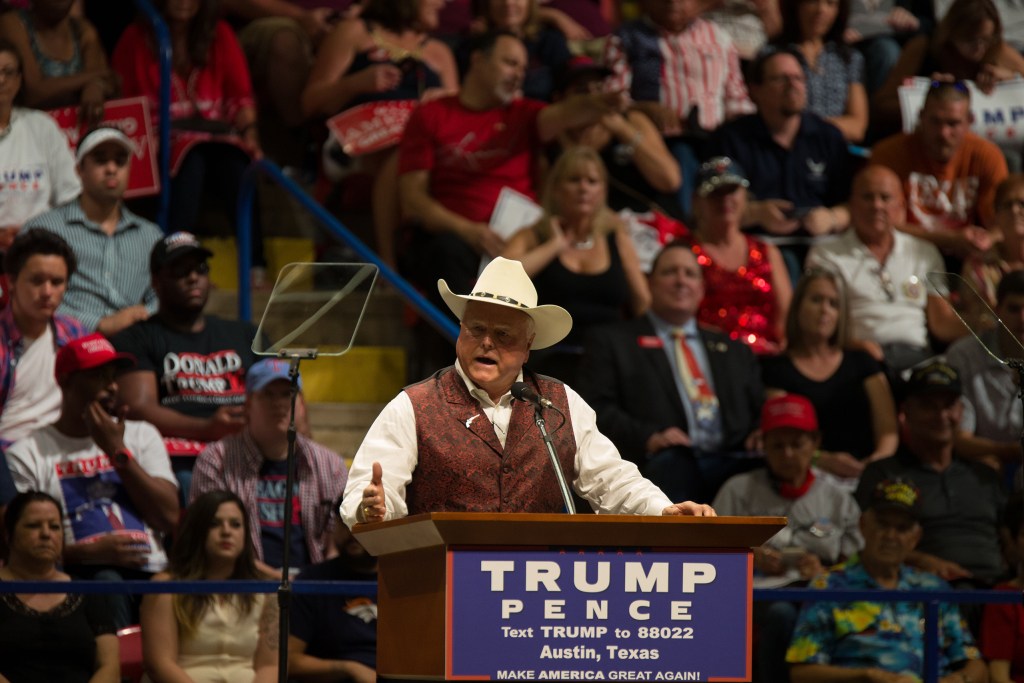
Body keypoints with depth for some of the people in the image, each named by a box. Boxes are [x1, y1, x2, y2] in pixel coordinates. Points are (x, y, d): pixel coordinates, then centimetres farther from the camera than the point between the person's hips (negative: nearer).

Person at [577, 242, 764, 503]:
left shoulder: (734, 350, 33)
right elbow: (596, 410, 6)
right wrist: (648, 438, -13)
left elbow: (762, 411, 28)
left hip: (731, 462, 4)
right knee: (672, 465, -42)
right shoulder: (611, 341, 19)